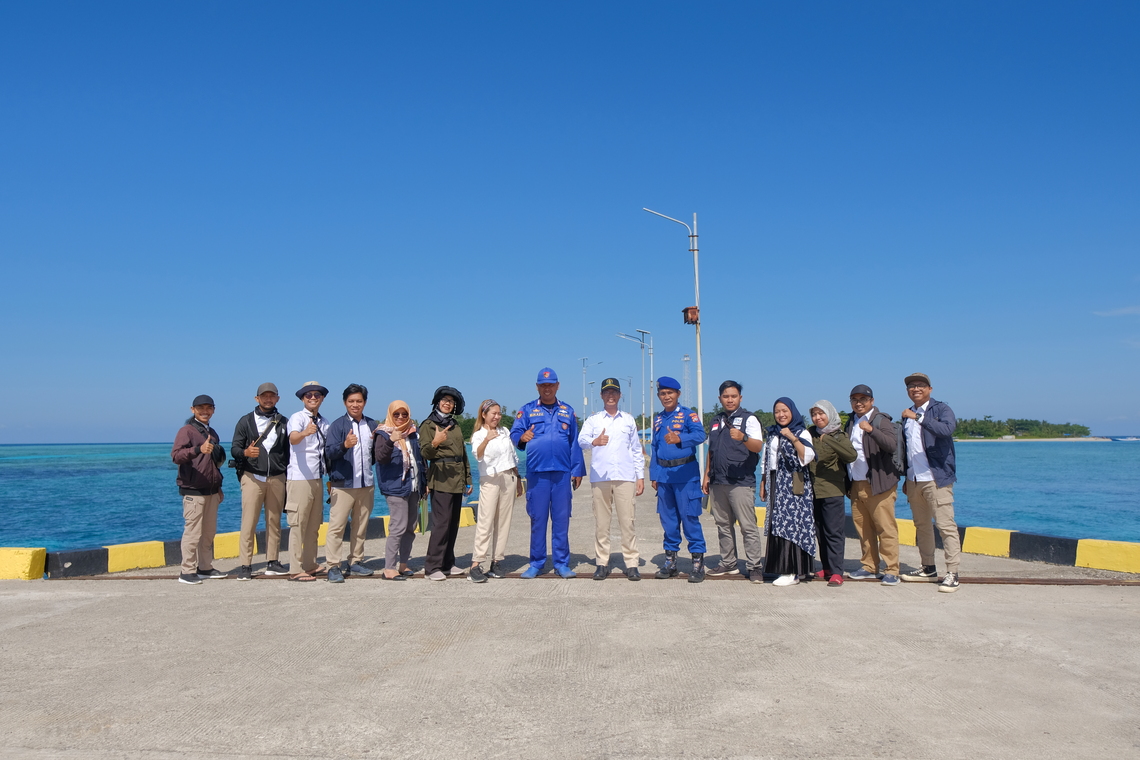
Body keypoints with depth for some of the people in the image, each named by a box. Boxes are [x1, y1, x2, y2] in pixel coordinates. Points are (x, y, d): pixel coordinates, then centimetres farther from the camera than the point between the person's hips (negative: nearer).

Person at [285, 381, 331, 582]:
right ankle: (296, 570, 0)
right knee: (298, 525, -4)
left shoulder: (324, 423, 12)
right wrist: (305, 432, -50)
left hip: (317, 479, 7)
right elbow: (293, 439, -29)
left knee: (314, 525, 13)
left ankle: (310, 565, 22)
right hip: (299, 479, -7)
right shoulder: (297, 418, -9)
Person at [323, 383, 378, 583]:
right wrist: (344, 445, -30)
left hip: (366, 484, 5)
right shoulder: (337, 425, -2)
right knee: (336, 526, -6)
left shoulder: (372, 425, 12)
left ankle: (355, 562, 20)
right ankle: (333, 567, -1)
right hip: (343, 484, -4)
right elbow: (329, 453, -12)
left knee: (361, 527, 10)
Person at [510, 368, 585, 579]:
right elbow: (514, 433, 0)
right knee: (537, 519, 3)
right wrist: (522, 437, -24)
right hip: (536, 472, -1)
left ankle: (561, 563, 12)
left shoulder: (567, 411, 13)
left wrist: (578, 470, 7)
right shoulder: (527, 410, 9)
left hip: (562, 473, 1)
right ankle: (536, 563, 14)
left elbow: (575, 442, 12)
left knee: (561, 519, 3)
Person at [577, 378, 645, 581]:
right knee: (601, 522, 2)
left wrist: (641, 476, 9)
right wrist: (594, 441, -31)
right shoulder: (593, 419, 10)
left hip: (625, 477, 0)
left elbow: (637, 449, 17)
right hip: (600, 477, 0)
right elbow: (581, 440, -9)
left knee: (627, 522, -2)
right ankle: (601, 563, 10)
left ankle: (632, 563, 4)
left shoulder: (629, 420, 16)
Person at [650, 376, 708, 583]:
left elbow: (700, 435, -21)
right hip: (664, 474, 5)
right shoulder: (658, 419, 14)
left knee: (690, 518, -4)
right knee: (668, 519, 10)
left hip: (685, 473, -5)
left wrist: (680, 439, -38)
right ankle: (670, 561, 20)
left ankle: (698, 563, 5)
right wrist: (654, 474, 9)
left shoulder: (688, 414, -3)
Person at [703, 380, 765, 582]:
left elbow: (758, 446, -16)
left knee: (748, 526, -6)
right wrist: (706, 476, 17)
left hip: (741, 482, -6)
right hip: (718, 482, 7)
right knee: (723, 525, 12)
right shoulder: (716, 421, 17)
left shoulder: (749, 418, -2)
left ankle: (754, 566, 0)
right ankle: (728, 564, 21)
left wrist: (743, 437, -35)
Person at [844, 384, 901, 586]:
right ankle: (869, 567, 19)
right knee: (863, 528, 10)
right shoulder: (850, 422, 16)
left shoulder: (881, 420, -5)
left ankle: (892, 571, 1)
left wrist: (871, 429, -34)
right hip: (856, 484, 7)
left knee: (886, 528, -5)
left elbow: (892, 445, -22)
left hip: (878, 483, -6)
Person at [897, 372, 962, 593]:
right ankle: (928, 569, 22)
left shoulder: (941, 409, -5)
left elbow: (947, 429, -28)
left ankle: (952, 574, -4)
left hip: (936, 478, -7)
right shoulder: (907, 415, 16)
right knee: (921, 525, 13)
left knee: (945, 525, -8)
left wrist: (918, 417, -33)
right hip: (914, 479, 7)